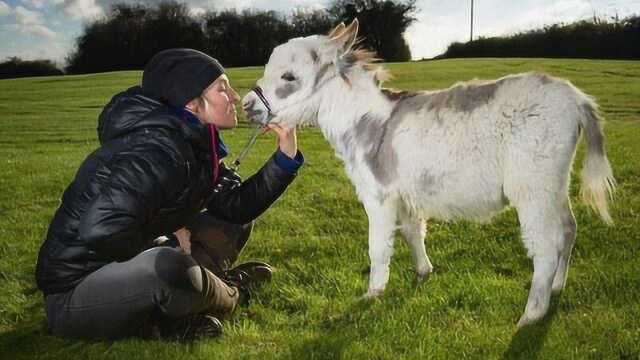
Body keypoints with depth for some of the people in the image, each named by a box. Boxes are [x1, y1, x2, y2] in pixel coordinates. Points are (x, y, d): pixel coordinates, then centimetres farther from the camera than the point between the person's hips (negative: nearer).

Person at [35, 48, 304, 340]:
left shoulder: (195, 143, 1)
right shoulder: (157, 150, -27)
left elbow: (236, 206, 4)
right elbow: (101, 232, -35)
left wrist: (286, 157, -5)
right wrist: (169, 245, -19)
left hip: (125, 267, 9)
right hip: (74, 293, -9)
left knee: (233, 221, 11)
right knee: (169, 267, -39)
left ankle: (164, 316, -7)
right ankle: (229, 295, -4)